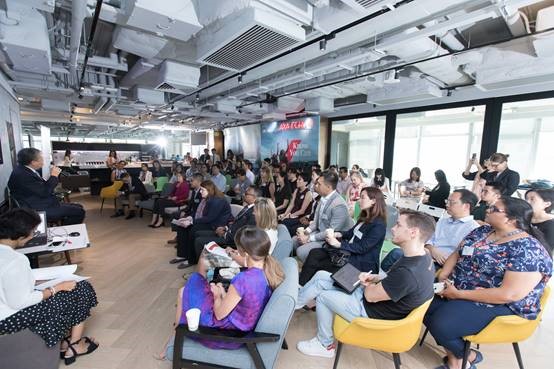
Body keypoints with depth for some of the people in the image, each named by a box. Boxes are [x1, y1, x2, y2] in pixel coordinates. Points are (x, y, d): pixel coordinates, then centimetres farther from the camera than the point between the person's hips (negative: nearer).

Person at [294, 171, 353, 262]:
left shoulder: (339, 205, -27)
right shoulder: (323, 198, -2)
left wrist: (309, 238, -21)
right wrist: (306, 231, -5)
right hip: (320, 232, 8)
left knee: (301, 251, -20)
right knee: (293, 241, 8)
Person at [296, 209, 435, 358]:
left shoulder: (408, 273, -35)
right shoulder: (422, 257, -5)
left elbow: (370, 295, -23)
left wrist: (368, 284, -2)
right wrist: (375, 278, -5)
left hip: (370, 312, -8)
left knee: (322, 296, 5)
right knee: (321, 276, 4)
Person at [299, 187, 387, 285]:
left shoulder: (379, 225, -17)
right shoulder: (365, 218, 9)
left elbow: (362, 248, -20)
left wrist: (339, 244, -23)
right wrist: (338, 234, -3)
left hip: (360, 263, -8)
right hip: (348, 252, 8)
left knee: (315, 264, -16)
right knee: (314, 253, -10)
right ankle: (300, 285, -8)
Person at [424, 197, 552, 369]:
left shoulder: (528, 251, -20)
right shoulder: (482, 231, 3)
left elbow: (509, 295, -25)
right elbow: (456, 254, 9)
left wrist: (458, 294, -22)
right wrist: (443, 276, -9)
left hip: (500, 305, -7)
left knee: (440, 325, -24)